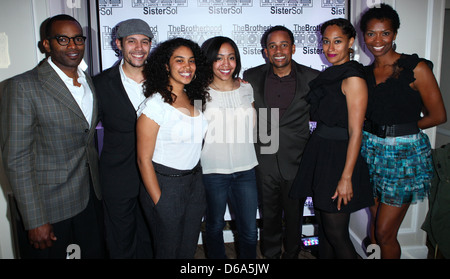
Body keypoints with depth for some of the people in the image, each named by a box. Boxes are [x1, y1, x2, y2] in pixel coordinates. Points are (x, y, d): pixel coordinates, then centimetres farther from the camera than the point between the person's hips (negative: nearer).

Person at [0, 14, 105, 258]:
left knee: (96, 251, 17)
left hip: (91, 197, 6)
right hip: (49, 205, -5)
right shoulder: (23, 87, -14)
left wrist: (98, 186, 10)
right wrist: (35, 221, -16)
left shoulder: (90, 82, 7)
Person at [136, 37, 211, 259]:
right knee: (168, 251, 13)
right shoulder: (155, 105, -17)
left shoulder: (194, 99, 5)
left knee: (189, 249, 19)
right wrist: (159, 202, -12)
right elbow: (144, 160, -14)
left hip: (195, 181, 6)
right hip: (164, 184, -6)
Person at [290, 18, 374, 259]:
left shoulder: (353, 78, -12)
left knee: (336, 233, 0)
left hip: (339, 157, -8)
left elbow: (355, 132, -17)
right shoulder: (328, 75, 14)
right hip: (319, 155, 8)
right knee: (323, 226, 16)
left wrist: (346, 177, -19)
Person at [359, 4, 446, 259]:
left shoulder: (416, 68, -6)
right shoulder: (366, 73, 8)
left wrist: (403, 128, 1)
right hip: (371, 151, 5)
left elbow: (438, 116, -4)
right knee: (375, 223, 14)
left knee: (385, 233, 0)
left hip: (404, 154, -4)